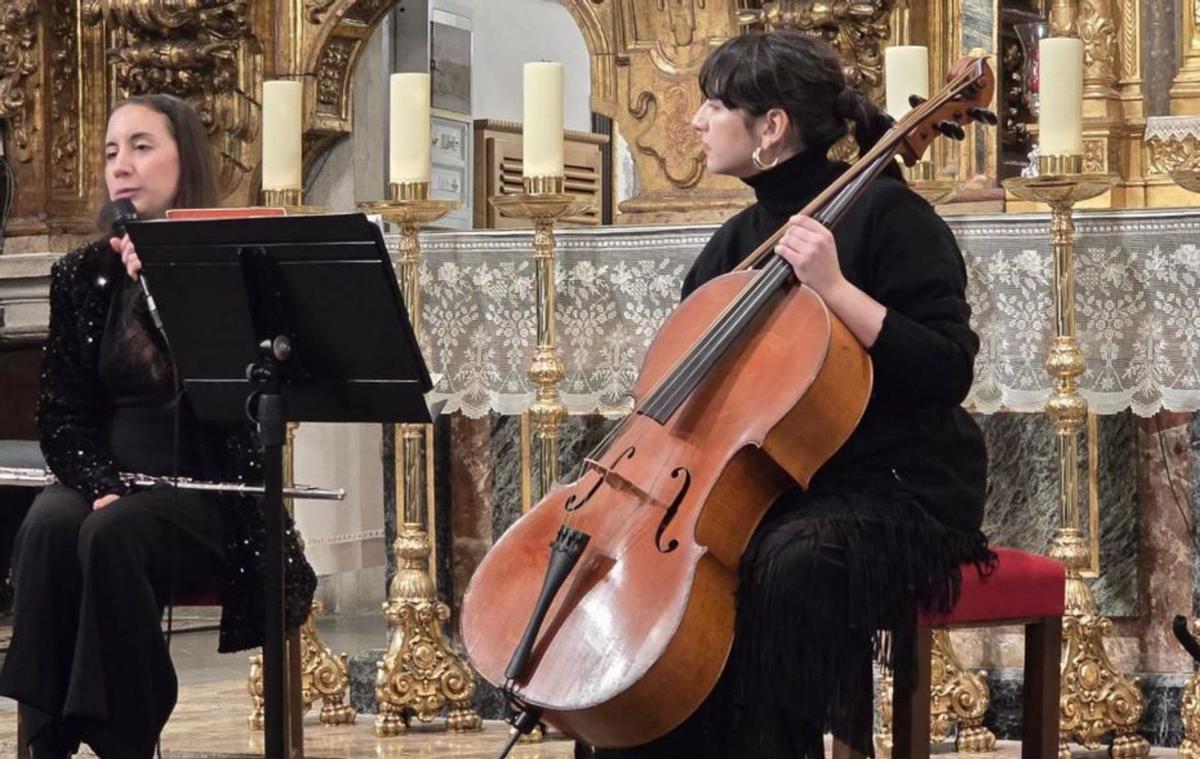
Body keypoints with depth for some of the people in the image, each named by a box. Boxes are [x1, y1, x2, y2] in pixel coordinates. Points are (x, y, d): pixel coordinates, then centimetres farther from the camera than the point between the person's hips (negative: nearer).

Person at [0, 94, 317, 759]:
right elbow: (60, 414, 6)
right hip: (108, 482, 3)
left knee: (113, 533, -34)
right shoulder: (82, 277, 10)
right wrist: (98, 484, -14)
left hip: (205, 491, -3)